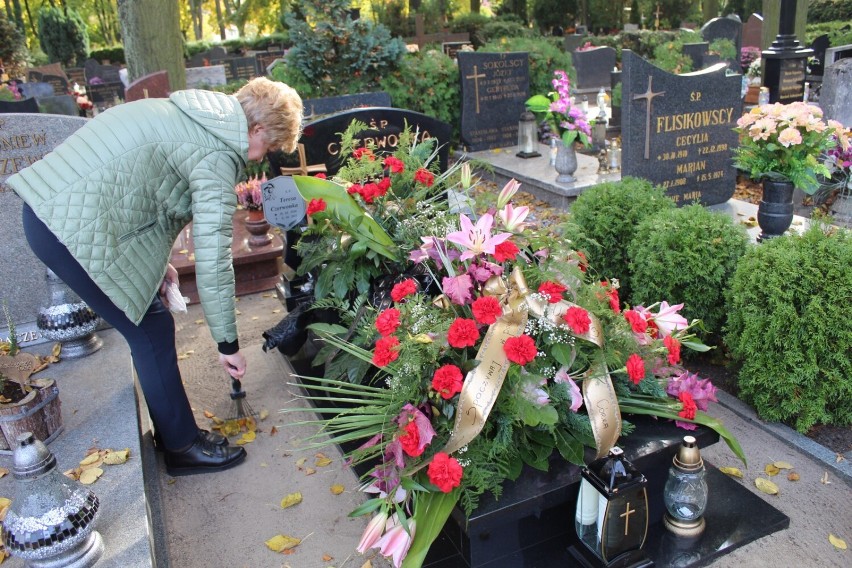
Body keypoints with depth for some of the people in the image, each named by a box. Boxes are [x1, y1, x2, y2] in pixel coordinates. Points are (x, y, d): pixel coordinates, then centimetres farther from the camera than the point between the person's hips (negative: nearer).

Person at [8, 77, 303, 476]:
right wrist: (228, 343, -9)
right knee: (153, 331, 1)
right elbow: (212, 259, -17)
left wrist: (157, 261, 21)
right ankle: (182, 447, 17)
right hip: (74, 229, -10)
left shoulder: (192, 115, 15)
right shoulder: (218, 156, -14)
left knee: (150, 327, 16)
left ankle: (174, 431, 29)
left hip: (52, 206, 10)